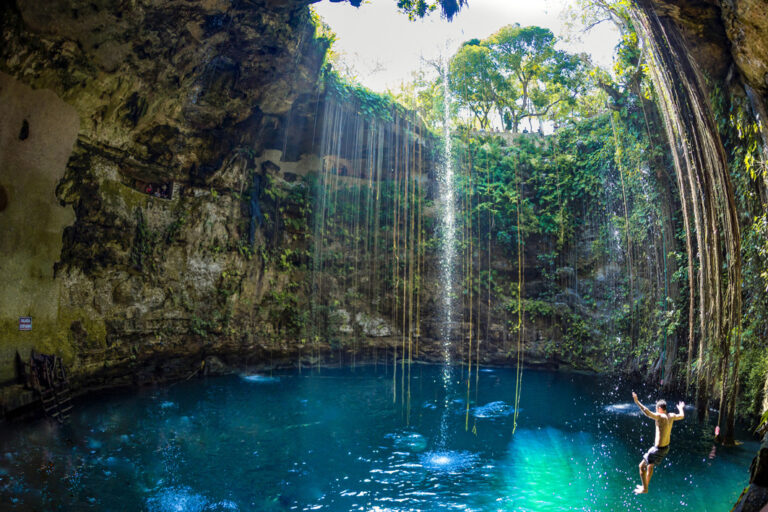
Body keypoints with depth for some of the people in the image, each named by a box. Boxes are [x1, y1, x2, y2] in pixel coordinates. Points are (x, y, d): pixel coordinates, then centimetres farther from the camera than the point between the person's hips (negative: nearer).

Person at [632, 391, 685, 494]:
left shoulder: (660, 417, -23)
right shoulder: (671, 416, 1)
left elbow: (648, 413, -42)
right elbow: (682, 416, 24)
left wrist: (637, 402, -45)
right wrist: (680, 408, 43)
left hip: (658, 449, -9)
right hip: (666, 448, 9)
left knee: (642, 466, 6)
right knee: (650, 465, 27)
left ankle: (645, 489, 14)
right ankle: (645, 485, 40)